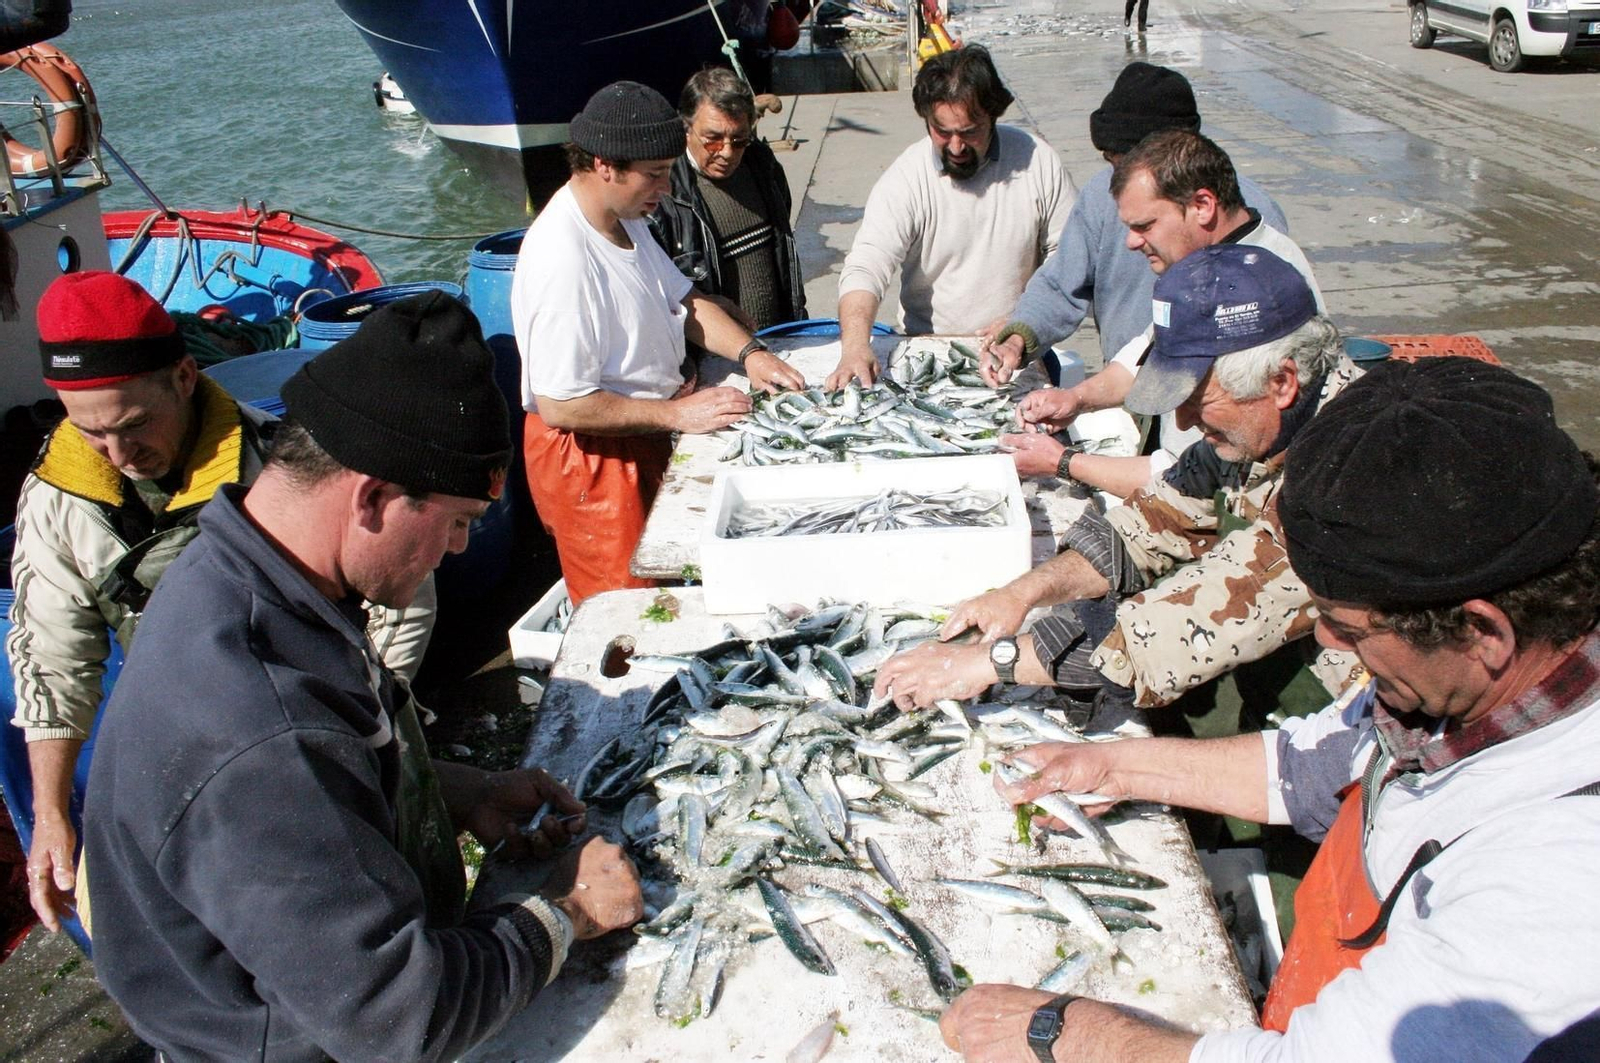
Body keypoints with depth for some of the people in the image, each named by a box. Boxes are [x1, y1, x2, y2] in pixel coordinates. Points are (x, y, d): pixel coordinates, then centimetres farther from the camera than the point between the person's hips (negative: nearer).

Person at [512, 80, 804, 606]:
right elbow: (560, 405, -29)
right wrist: (678, 415, -24)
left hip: (646, 430, 9)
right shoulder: (563, 259, -29)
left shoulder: (625, 217, 2)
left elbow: (681, 298, 14)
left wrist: (750, 353, -2)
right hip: (591, 455, -9)